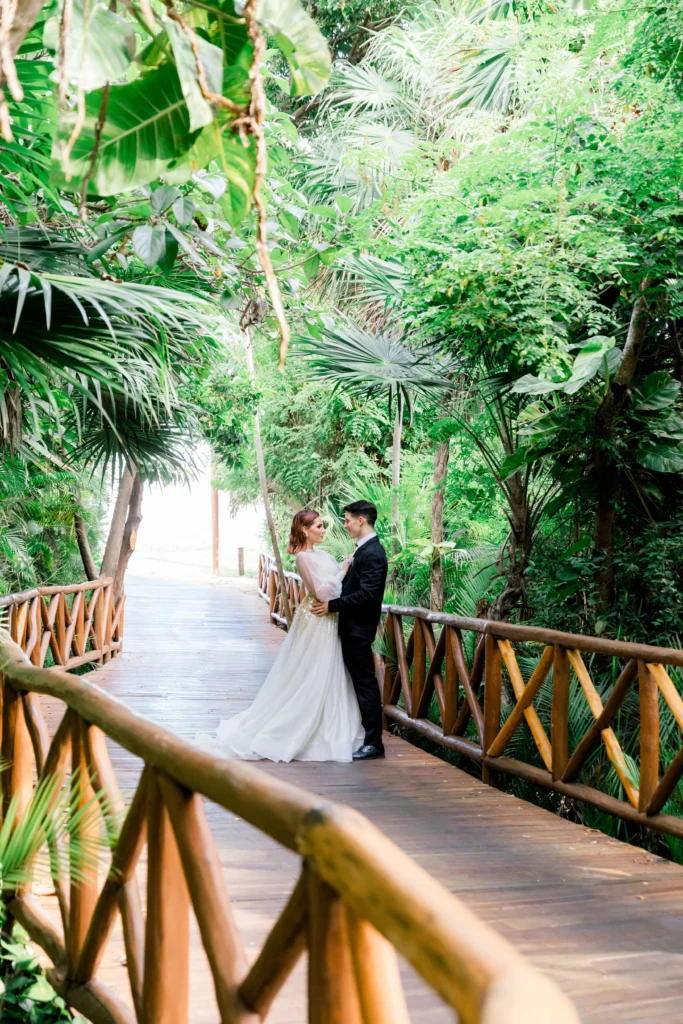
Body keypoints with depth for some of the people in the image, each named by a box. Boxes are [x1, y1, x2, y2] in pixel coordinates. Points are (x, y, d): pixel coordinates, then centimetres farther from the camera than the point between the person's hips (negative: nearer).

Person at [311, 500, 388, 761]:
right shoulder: (365, 549, 12)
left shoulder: (373, 553, -17)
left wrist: (332, 605, -20)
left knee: (365, 683, -3)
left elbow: (367, 594, -24)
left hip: (359, 629, -10)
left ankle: (373, 742, 3)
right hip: (352, 626, 10)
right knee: (358, 681, 15)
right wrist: (332, 601, 9)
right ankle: (365, 734, 24)